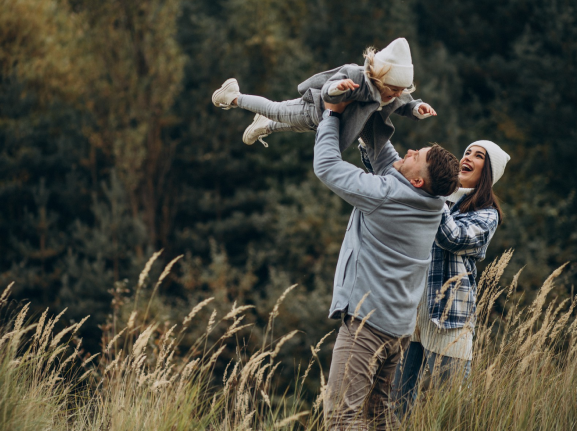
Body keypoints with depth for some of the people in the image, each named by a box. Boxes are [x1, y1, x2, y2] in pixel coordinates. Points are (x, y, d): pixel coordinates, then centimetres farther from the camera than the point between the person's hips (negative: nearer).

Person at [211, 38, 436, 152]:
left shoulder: (398, 94, -27)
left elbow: (404, 105, -7)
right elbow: (327, 92, -51)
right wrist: (337, 87, -74)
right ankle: (234, 98, 45)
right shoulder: (355, 78, -47)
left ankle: (266, 127, 66)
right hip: (315, 108, -7)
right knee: (276, 111, 20)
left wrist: (418, 108, -29)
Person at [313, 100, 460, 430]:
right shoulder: (431, 203, 6)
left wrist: (333, 115, 5)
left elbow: (327, 165, -7)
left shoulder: (382, 193, -18)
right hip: (401, 325, 9)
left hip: (368, 321, -9)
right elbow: (388, 161, 23)